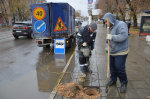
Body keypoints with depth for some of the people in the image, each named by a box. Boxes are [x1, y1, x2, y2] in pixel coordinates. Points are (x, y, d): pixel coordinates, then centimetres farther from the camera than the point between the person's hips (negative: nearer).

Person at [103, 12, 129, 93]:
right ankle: (113, 79, 35)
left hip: (120, 52, -7)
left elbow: (123, 36, -30)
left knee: (119, 68, -4)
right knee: (112, 67, 14)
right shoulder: (111, 27, 10)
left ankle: (124, 83, 17)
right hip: (112, 52, 8)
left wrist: (112, 37, -31)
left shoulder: (121, 24, -16)